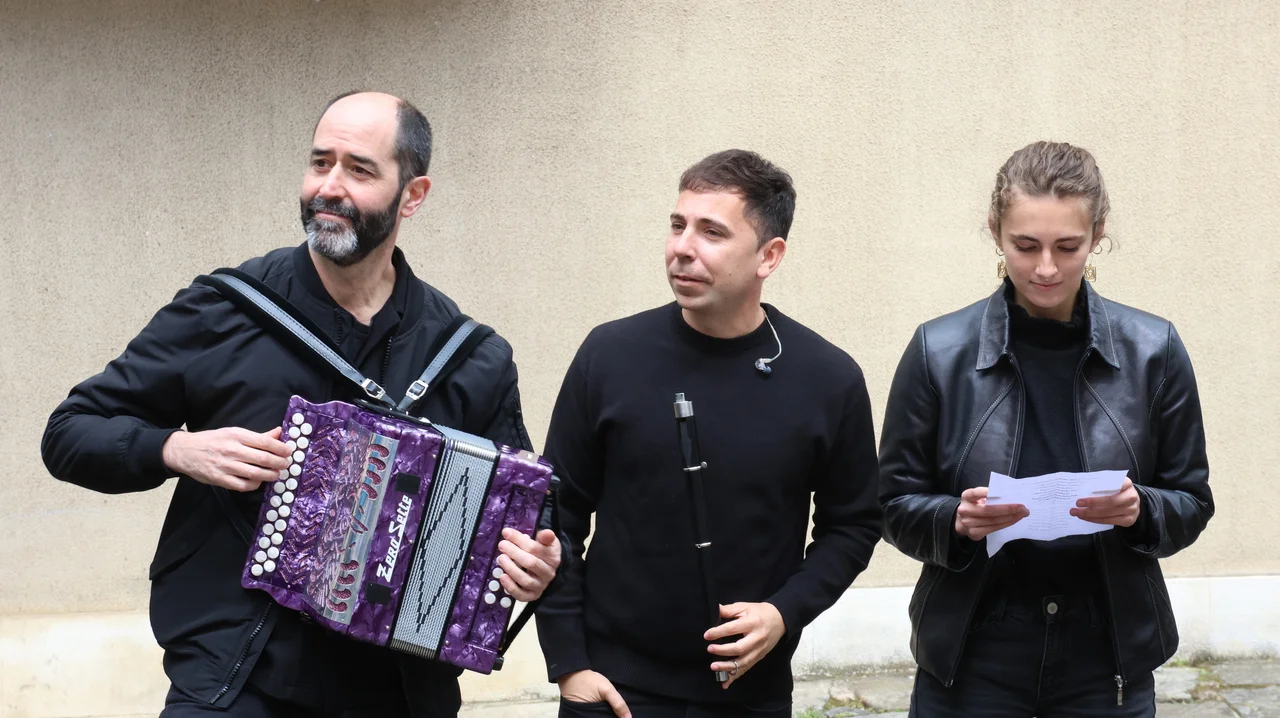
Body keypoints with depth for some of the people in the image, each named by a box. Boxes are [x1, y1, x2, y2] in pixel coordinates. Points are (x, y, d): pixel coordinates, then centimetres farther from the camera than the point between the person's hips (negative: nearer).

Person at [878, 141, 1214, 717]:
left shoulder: (1152, 351, -2)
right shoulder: (939, 351, -4)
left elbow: (1191, 503, 4)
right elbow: (896, 507, 1)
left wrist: (1140, 511, -17)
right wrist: (956, 520, -20)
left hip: (1108, 656, 1)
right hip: (972, 657, -1)